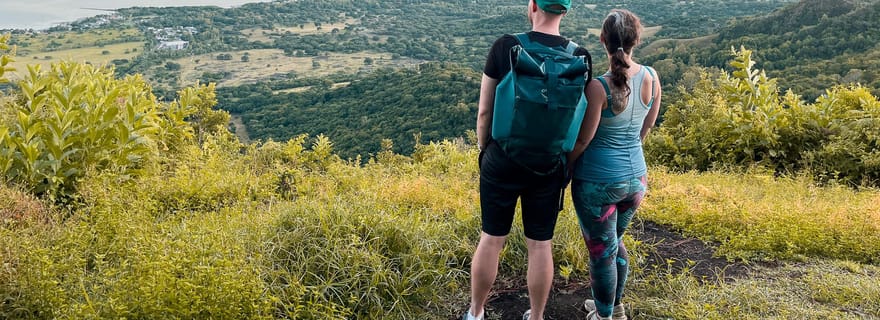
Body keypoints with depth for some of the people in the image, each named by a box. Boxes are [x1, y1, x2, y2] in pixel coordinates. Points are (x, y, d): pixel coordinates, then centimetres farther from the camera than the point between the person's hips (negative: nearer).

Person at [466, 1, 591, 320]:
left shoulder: (505, 46, -12)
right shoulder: (578, 57, -7)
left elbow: (484, 111, -6)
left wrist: (484, 150, 10)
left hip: (503, 160, -1)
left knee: (491, 239, 14)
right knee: (540, 245, 13)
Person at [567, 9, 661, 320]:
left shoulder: (598, 87, -22)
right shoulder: (652, 78, -4)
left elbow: (583, 139, -15)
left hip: (598, 181, -6)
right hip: (636, 176, 7)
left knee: (601, 251, 10)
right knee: (614, 242, 27)